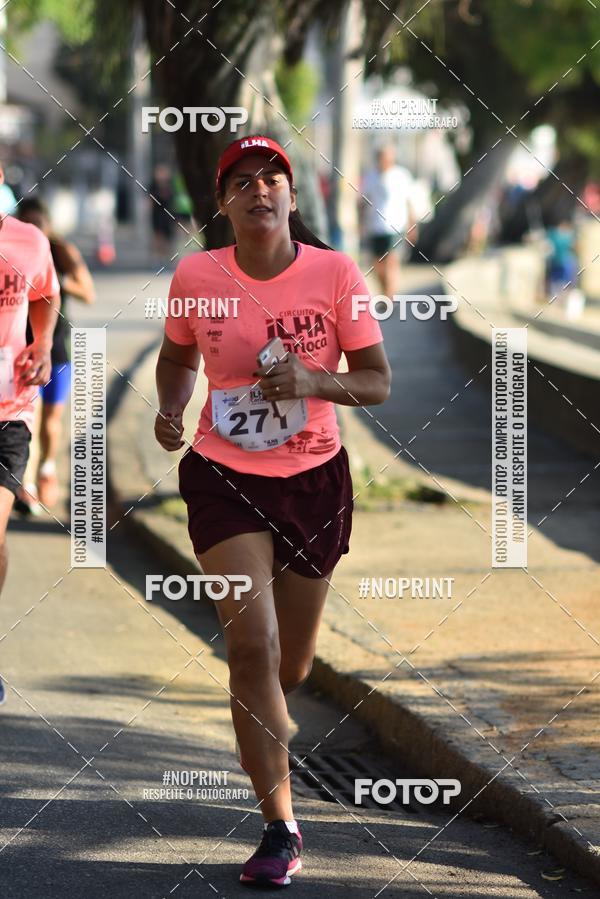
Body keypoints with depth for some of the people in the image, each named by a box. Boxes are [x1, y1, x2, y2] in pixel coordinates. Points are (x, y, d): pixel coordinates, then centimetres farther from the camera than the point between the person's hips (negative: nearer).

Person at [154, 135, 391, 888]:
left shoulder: (335, 274, -9)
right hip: (224, 478, -1)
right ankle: (281, 830, -10)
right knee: (252, 643, -16)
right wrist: (170, 409, -6)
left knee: (291, 666, 13)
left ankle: (259, 725, 52)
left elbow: (377, 382, -5)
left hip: (315, 478, 1)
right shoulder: (195, 277, -6)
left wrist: (316, 382, -24)